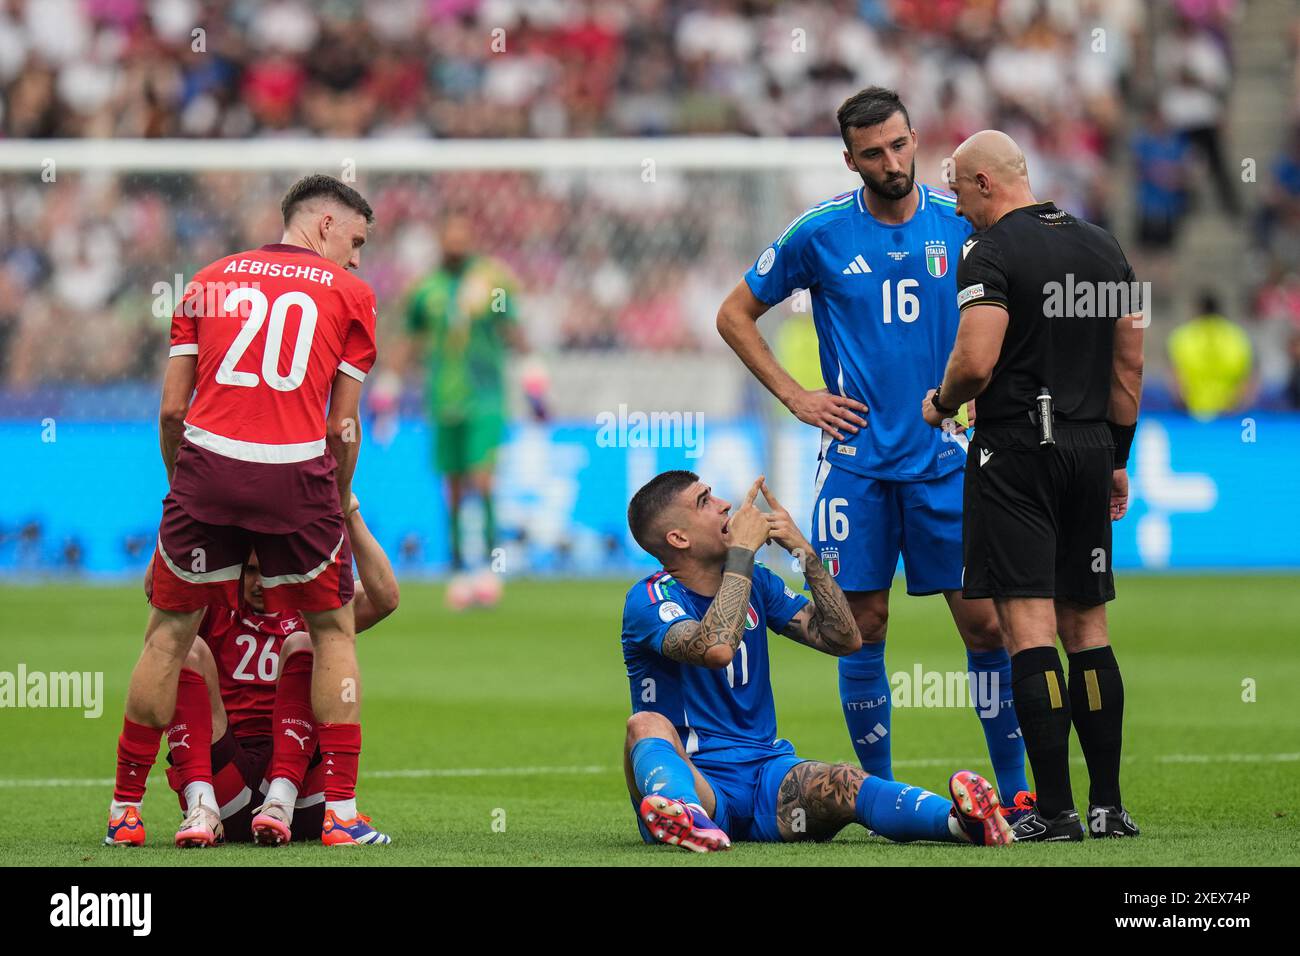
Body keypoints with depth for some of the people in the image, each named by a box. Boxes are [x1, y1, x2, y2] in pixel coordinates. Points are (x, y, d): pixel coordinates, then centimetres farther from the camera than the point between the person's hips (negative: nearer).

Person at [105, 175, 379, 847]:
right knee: (333, 630, 14)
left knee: (169, 634, 13)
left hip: (208, 463, 2)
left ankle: (125, 807, 15)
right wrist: (341, 506, 20)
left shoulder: (210, 281, 17)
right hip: (296, 475, -2)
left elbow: (172, 408, 12)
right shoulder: (349, 293, 11)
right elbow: (342, 426, 7)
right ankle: (341, 809, 8)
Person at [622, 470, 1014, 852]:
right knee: (647, 724, -36)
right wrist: (742, 551, -18)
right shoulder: (649, 599, -7)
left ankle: (962, 818, -60)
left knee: (843, 784, -29)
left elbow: (844, 638, 7)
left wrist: (803, 550, -1)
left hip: (767, 770, 4)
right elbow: (717, 648, -27)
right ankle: (684, 813, -71)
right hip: (694, 779, -4)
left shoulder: (755, 582, 14)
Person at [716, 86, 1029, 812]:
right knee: (864, 627, 0)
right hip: (857, 459, 0)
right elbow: (736, 315, 10)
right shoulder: (820, 234, 0)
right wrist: (795, 397, 3)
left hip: (946, 456, 0)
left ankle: (1015, 788, 6)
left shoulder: (962, 222, 2)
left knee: (983, 618, -3)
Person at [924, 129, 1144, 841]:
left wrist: (940, 403, 0)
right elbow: (1130, 364, 15)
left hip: (1016, 451, -7)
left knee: (1028, 626, -7)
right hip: (1090, 450, 7)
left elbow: (976, 362, -21)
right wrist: (1117, 457, 21)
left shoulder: (992, 255, -10)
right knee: (1086, 625, 12)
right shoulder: (1104, 249, 13)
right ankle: (1109, 805, 10)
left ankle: (1054, 809, -11)